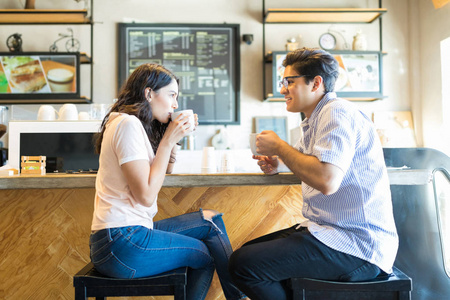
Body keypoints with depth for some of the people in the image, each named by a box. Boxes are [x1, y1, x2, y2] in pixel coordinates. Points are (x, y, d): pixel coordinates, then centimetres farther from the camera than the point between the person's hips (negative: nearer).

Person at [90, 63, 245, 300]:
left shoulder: (141, 125, 12)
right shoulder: (128, 124, -16)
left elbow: (166, 170, 17)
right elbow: (146, 196, -22)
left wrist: (175, 136, 4)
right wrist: (168, 140, -16)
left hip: (130, 232, 9)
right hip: (121, 244, -9)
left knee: (211, 220, 8)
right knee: (206, 254, -1)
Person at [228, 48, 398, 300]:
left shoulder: (337, 112, -15)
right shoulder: (317, 119, 17)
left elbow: (327, 180, -28)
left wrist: (279, 146, -14)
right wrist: (279, 164, 6)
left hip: (357, 247, -10)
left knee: (243, 264, -19)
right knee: (248, 250, 16)